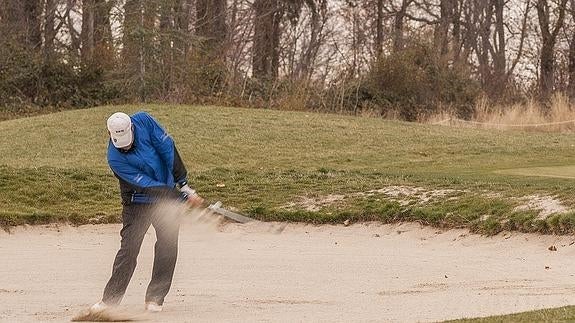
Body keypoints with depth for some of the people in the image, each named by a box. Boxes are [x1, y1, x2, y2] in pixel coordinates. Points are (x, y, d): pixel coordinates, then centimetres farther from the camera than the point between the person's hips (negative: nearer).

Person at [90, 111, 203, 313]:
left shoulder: (144, 121, -18)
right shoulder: (115, 158, -25)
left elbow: (168, 149, -15)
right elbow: (149, 186, -28)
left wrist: (183, 184, -19)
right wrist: (184, 198, -32)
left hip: (169, 191, 3)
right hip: (138, 202, -3)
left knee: (168, 243, -3)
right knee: (129, 247, -7)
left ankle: (155, 298, 4)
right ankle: (110, 299, 1)